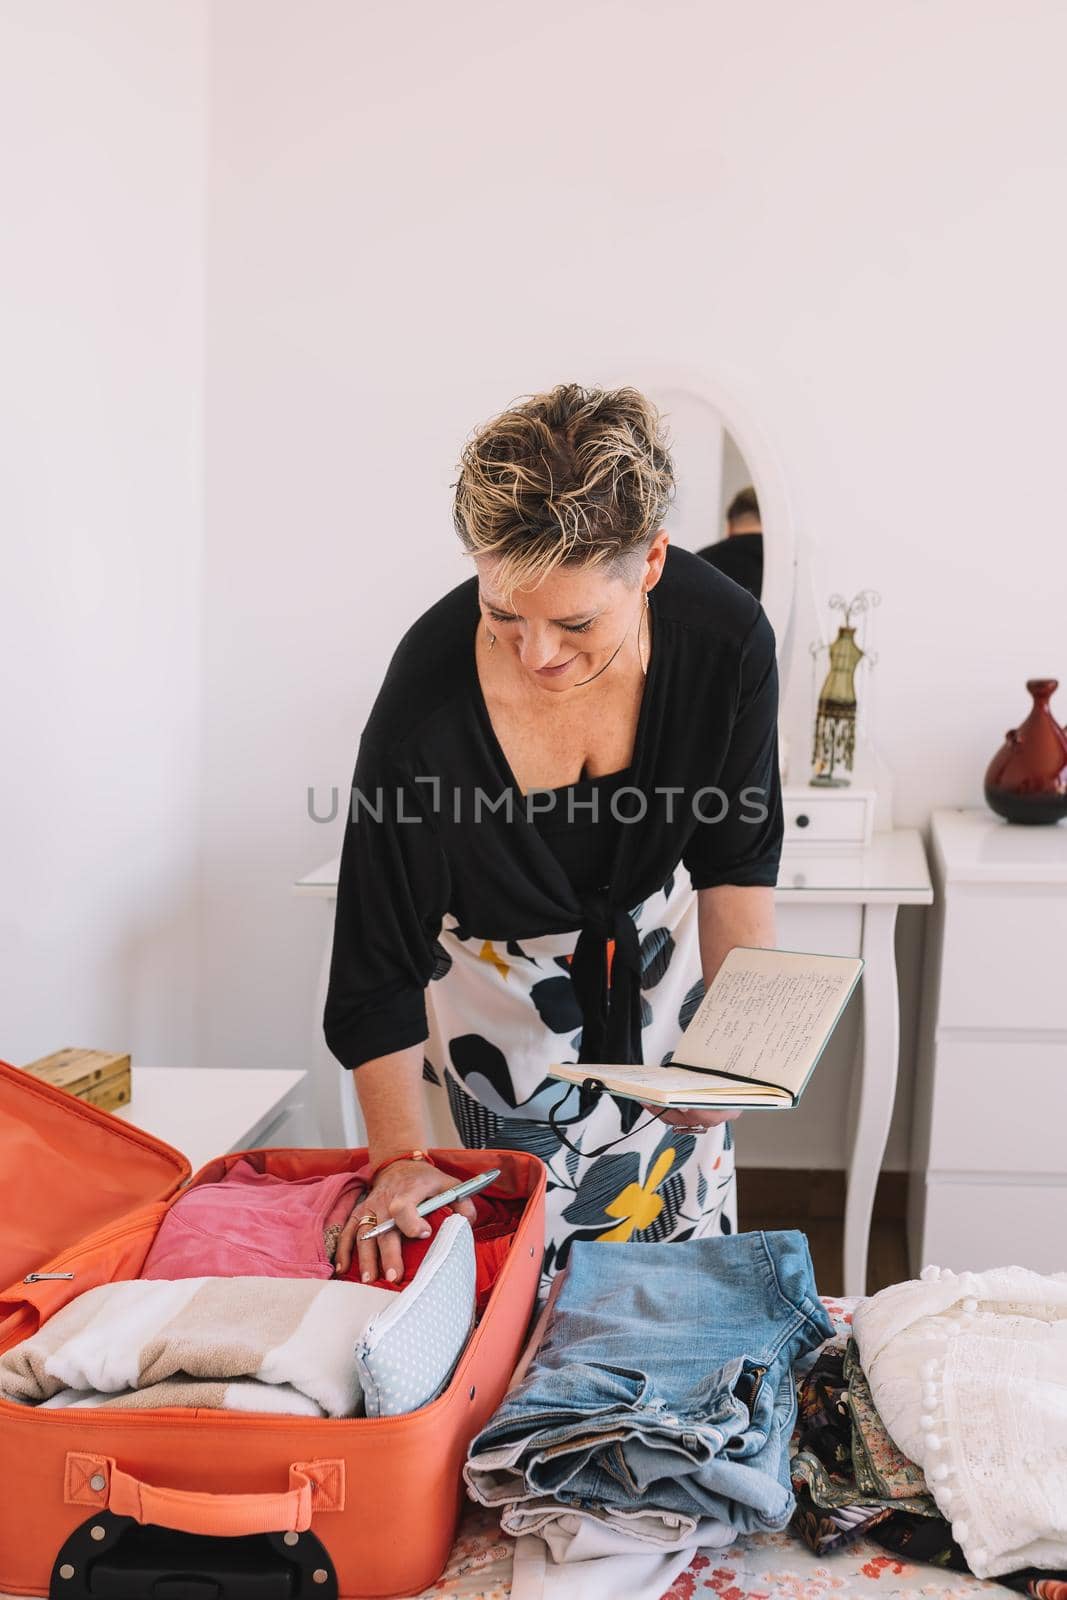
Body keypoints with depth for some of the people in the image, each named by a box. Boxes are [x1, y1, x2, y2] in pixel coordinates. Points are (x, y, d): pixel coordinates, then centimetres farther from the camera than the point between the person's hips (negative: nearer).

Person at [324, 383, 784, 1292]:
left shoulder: (726, 638, -28)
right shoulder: (428, 698, -35)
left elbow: (737, 863, -12)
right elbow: (381, 964, -26)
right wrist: (399, 1161, -29)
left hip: (656, 937, 3)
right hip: (493, 965, -2)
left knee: (691, 1234, 14)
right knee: (537, 1256, 1)